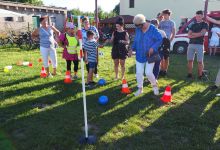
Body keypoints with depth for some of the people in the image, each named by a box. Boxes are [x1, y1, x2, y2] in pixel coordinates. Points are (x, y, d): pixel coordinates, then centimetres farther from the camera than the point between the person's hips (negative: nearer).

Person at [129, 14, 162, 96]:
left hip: (150, 55, -4)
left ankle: (155, 85, 25)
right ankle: (140, 89, 25)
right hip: (140, 55, 5)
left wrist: (153, 48, -25)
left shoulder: (152, 29, -17)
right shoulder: (137, 29, -2)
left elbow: (160, 39, -13)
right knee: (139, 73, 6)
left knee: (148, 73, -5)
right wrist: (132, 49, -1)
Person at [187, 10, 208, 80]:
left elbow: (202, 33, -11)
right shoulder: (193, 25, 17)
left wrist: (193, 34, -1)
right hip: (191, 44, 4)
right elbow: (189, 35, 8)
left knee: (200, 61, -2)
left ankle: (200, 75, 3)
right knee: (190, 60, 4)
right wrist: (197, 35, -9)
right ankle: (189, 74, 11)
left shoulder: (205, 24, 5)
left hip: (199, 45, -4)